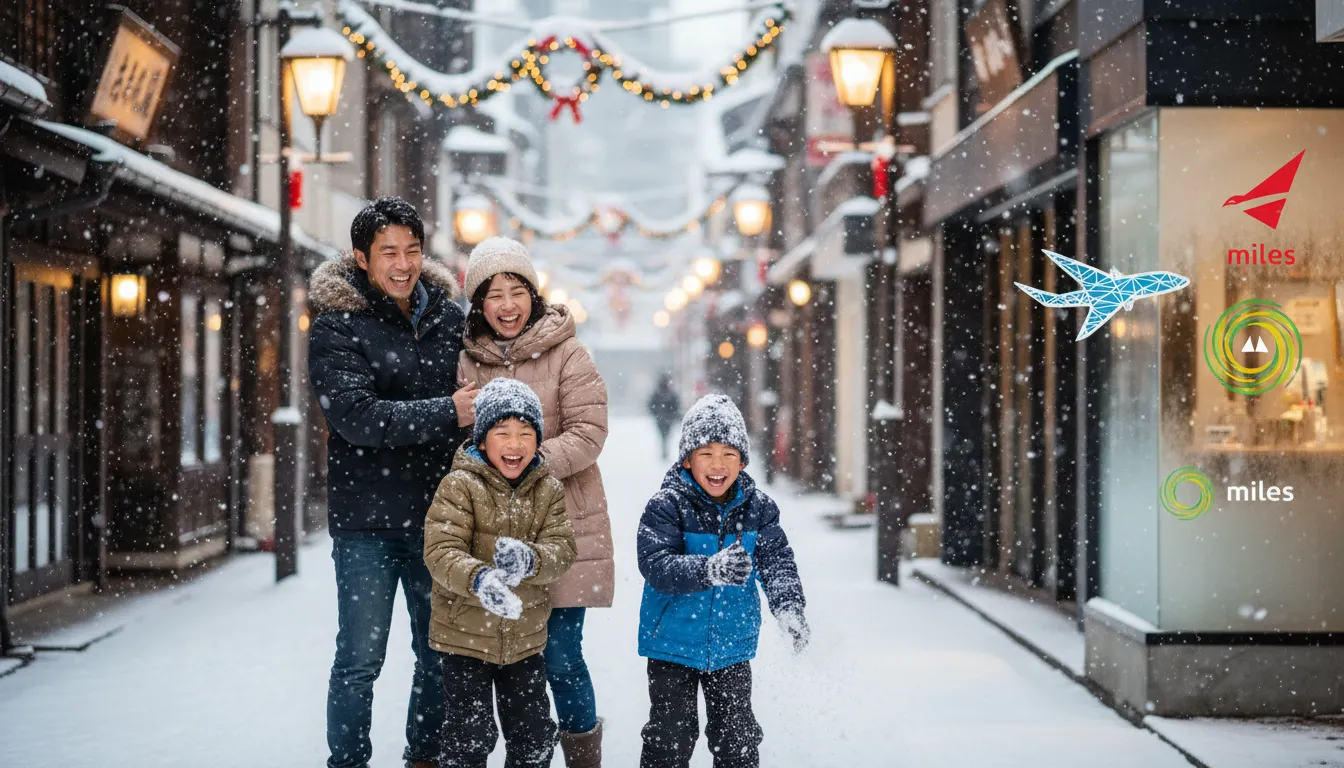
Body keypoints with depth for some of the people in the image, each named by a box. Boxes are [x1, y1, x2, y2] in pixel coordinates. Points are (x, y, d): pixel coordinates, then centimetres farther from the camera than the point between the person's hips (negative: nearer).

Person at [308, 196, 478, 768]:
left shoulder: (449, 316, 9)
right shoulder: (336, 327, -6)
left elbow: (474, 393, 22)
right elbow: (357, 417, -18)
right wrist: (446, 414, -24)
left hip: (437, 515, 5)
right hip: (367, 517, -4)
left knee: (442, 654, 13)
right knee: (360, 660, -2)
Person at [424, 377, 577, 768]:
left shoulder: (548, 489, 1)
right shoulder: (460, 486, -12)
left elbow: (561, 549, -8)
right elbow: (440, 550, -21)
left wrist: (529, 560, -31)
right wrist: (479, 579, -40)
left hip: (524, 637, 4)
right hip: (465, 635, -4)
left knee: (535, 734, 12)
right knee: (472, 735, -2)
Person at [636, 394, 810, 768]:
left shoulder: (757, 507, -4)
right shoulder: (666, 505, -16)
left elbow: (778, 561, -6)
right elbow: (656, 566, -27)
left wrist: (789, 608, -26)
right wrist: (710, 571, -44)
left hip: (732, 644, 3)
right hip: (673, 643, -3)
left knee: (738, 738, 11)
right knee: (671, 738, 3)